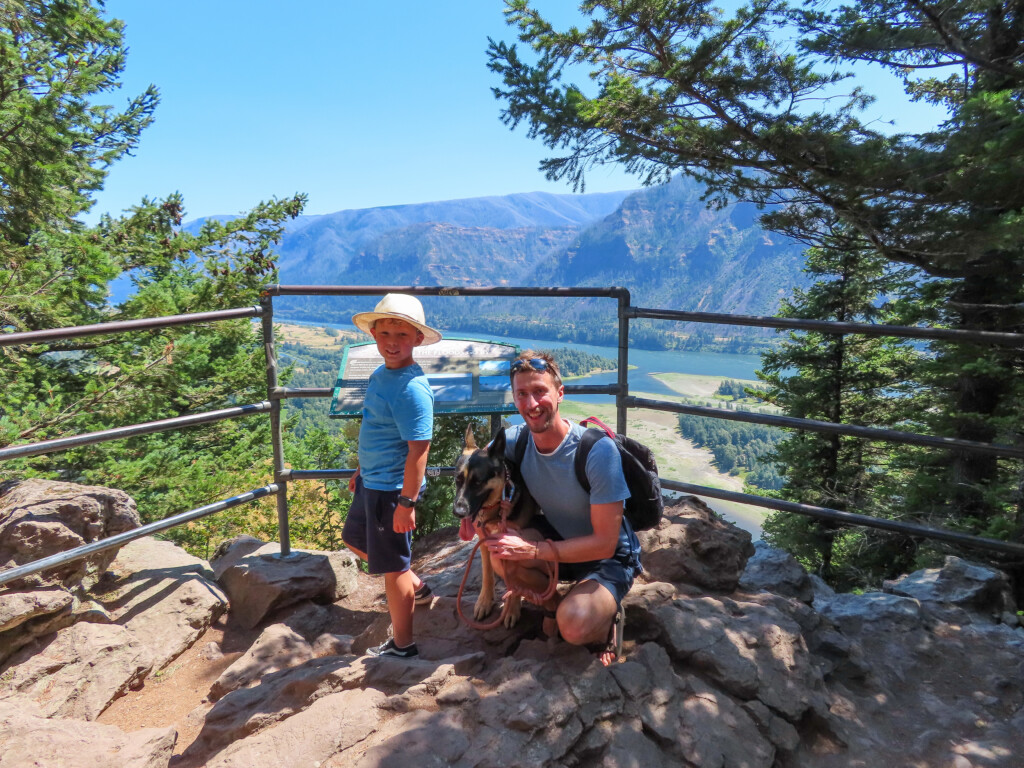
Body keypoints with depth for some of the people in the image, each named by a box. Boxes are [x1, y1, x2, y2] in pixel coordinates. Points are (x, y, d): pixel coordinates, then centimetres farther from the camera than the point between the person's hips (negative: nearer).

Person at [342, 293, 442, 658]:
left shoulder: (412, 388, -26)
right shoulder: (380, 374, 3)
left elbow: (419, 449, -26)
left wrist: (407, 502, -24)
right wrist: (361, 470, 23)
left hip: (392, 489, -10)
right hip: (370, 481, 10)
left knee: (393, 566, 6)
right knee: (356, 540, 28)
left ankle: (401, 646, 26)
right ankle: (416, 586, 46)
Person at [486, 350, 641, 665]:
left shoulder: (598, 450, -29)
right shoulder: (514, 439, -15)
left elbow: (604, 543, -27)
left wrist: (533, 550, -34)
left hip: (609, 559, -5)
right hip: (557, 540, 5)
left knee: (573, 626, -33)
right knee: (497, 541, -24)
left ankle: (608, 617, 4)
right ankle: (552, 602, 2)